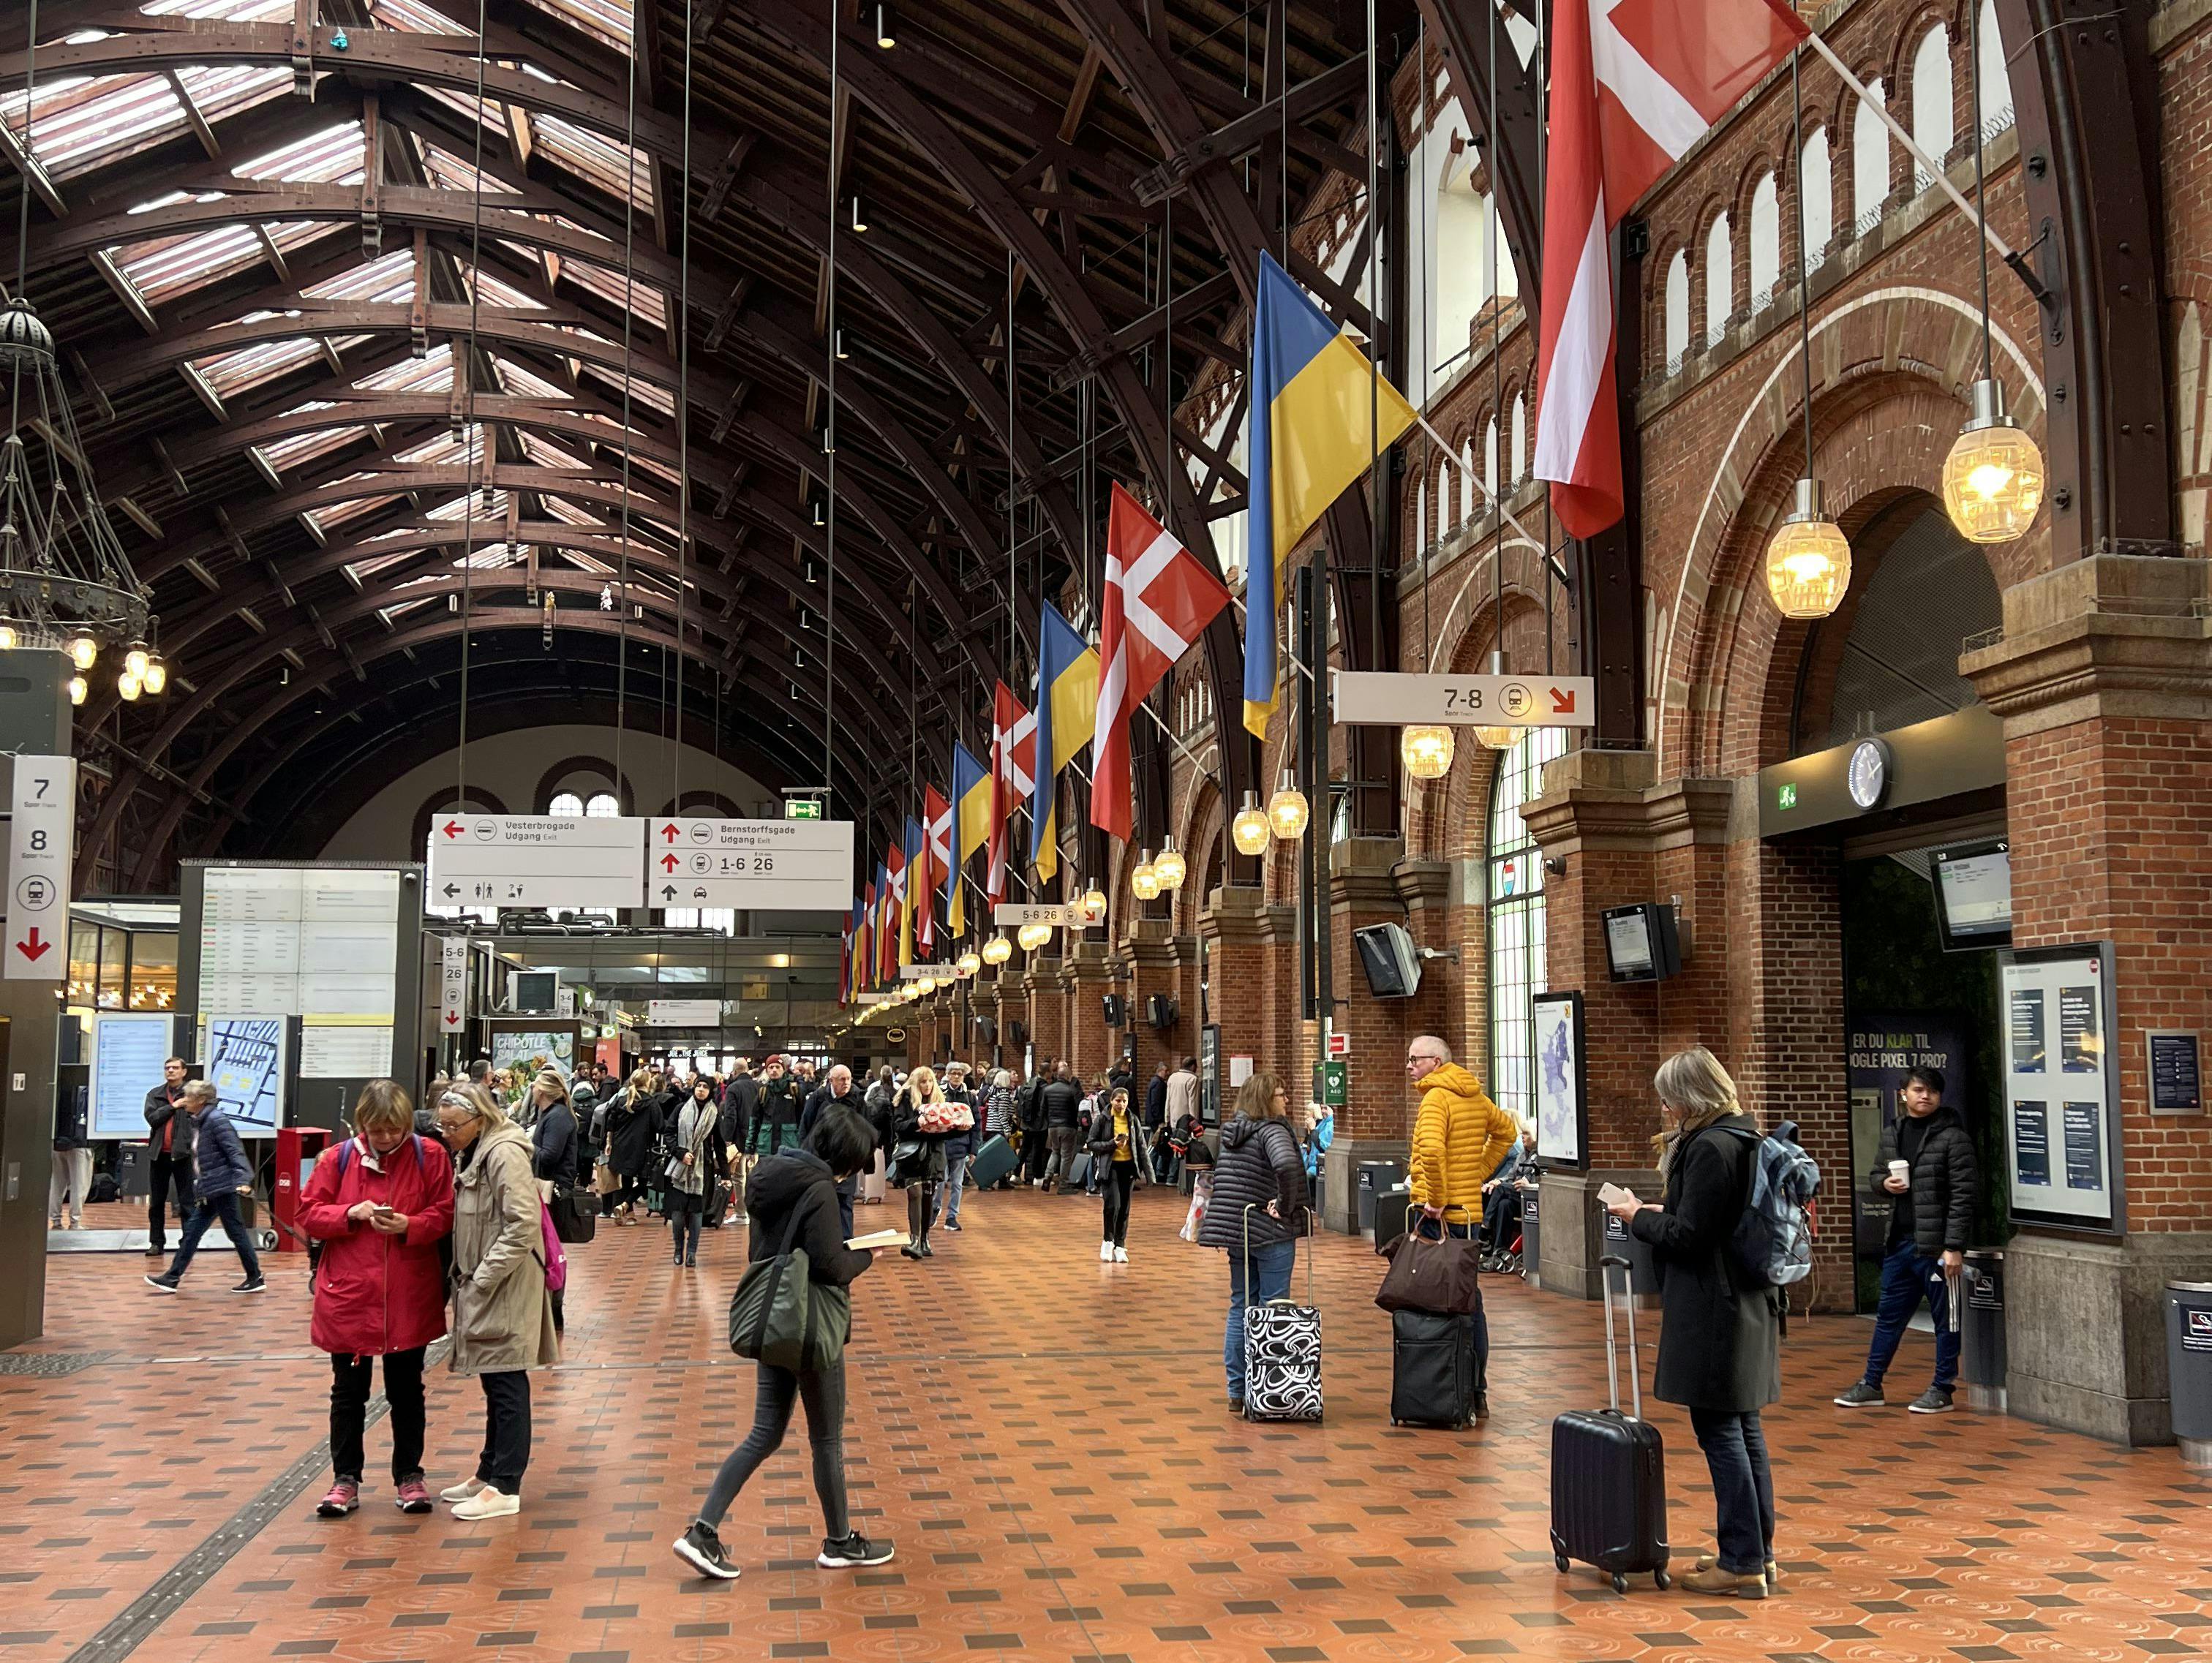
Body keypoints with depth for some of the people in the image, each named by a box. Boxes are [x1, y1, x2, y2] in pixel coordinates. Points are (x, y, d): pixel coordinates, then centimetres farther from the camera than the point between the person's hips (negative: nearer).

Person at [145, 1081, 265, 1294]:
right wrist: (199, 1189, 22)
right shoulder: (199, 1122, 14)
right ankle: (172, 1278, 15)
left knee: (236, 1233, -2)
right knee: (191, 1232, 10)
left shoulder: (216, 1119, -14)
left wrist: (243, 1179, -31)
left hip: (222, 1188, -9)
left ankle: (255, 1279, 7)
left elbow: (235, 1151, -21)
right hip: (208, 1190, 9)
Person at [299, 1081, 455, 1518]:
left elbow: (444, 1215, -3)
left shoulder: (429, 1156, -4)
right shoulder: (338, 1158, -1)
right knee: (348, 1390, 10)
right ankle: (345, 1478, 22)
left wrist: (410, 1226, -21)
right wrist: (349, 1215, -16)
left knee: (406, 1389, 11)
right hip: (348, 1296, 1)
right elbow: (308, 1213, 1)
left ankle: (409, 1475, 23)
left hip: (409, 1297, -1)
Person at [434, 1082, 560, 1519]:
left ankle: (504, 1488, 3)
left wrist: (482, 1279, -18)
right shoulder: (471, 1155, 13)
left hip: (504, 1289, -9)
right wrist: (464, 1277, 9)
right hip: (483, 1288, 9)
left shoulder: (505, 1154, -17)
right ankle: (489, 1473, 26)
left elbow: (522, 1227, -22)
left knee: (506, 1386, -3)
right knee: (496, 1385, 17)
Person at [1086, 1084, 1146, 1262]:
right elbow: (1092, 1144, -2)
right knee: (1113, 1204, -17)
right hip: (1109, 1166, -3)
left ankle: (1120, 1247, 13)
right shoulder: (1102, 1119, -1)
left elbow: (1140, 1146, 10)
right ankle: (1108, 1242, 2)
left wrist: (1142, 1170, 5)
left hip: (1128, 1167, 3)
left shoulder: (1133, 1120, 7)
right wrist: (1112, 1144, -16)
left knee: (1124, 1208, 4)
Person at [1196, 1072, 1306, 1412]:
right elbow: (1287, 1166, -33)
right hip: (1271, 1233, -7)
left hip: (1235, 1231, 7)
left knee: (1240, 1308, 12)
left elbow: (1221, 1181, 21)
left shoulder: (1232, 1134, 12)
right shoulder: (1272, 1131, -13)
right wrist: (1285, 1205, -20)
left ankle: (1237, 1392, 15)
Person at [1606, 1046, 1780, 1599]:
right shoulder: (1744, 1140, 13)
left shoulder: (1710, 1148, -18)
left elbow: (1687, 1236, -19)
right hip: (1747, 1301, 10)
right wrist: (1660, 1212, 13)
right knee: (1744, 1428, 15)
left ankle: (1742, 1562, 2)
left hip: (1712, 1309, -10)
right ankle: (1758, 1552, 23)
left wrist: (1638, 1216, -4)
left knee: (1719, 1430, -4)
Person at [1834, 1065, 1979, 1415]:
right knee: (1889, 1315, 14)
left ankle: (1943, 1389, 16)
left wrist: (1954, 1247, -17)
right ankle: (1871, 1386, 22)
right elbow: (1876, 1173, 24)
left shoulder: (1953, 1137, -10)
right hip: (1899, 1241, 7)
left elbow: (1964, 1194, -13)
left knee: (1944, 1317, 5)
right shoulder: (1892, 1133, 10)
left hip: (1937, 1244, -7)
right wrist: (1885, 1182, -1)